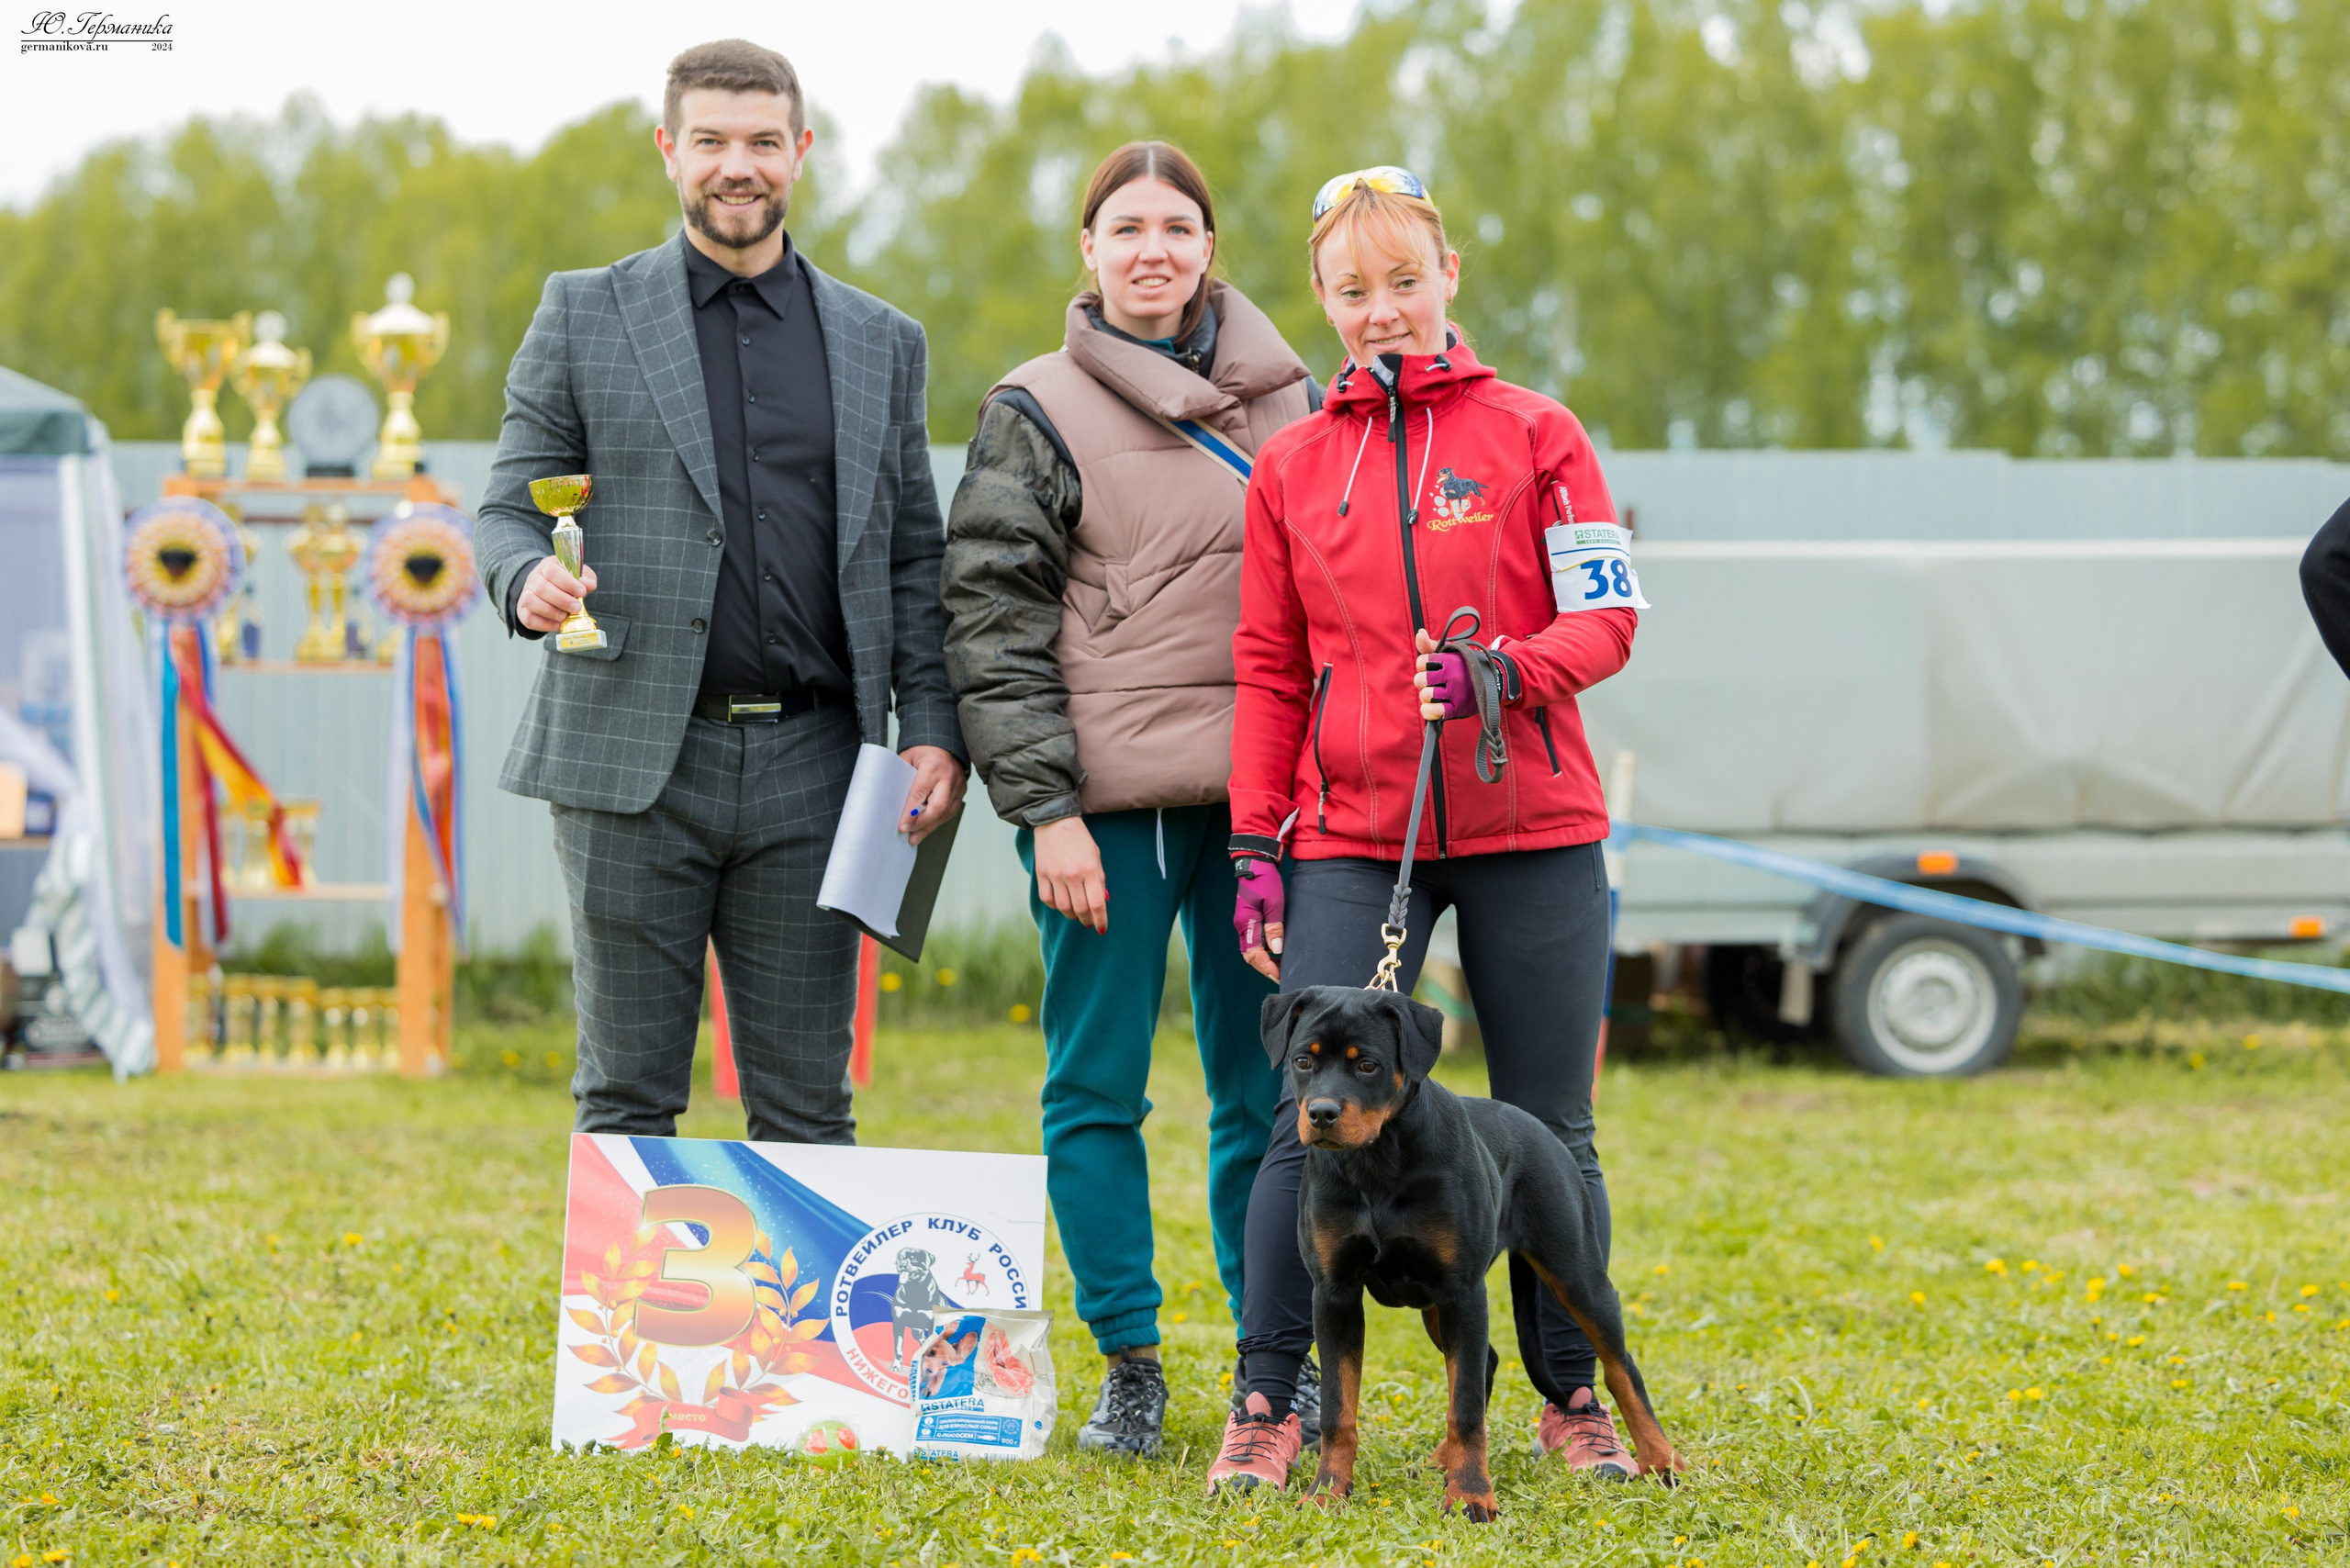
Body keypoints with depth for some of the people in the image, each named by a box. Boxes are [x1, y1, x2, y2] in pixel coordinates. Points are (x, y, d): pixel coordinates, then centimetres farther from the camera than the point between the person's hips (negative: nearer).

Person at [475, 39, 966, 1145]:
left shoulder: (880, 343, 14)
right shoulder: (584, 317, 8)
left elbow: (913, 557, 13)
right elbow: (510, 507, 6)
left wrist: (932, 726, 0)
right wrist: (528, 580, -17)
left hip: (808, 765, 2)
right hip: (632, 761, -1)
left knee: (806, 1104, 3)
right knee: (627, 1100, 3)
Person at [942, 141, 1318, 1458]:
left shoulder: (1289, 398, 11)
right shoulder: (1039, 413, 2)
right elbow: (995, 625, -3)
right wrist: (1047, 809, -11)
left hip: (1264, 792, 3)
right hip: (1107, 797, -3)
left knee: (1268, 1087, 6)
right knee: (1097, 1087, 0)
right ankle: (1131, 1369, 9)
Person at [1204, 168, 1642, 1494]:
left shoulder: (1536, 436, 4)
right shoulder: (1292, 465, 10)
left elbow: (1606, 620, 0)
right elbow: (1270, 673, 11)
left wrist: (1504, 669, -20)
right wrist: (1256, 846, 4)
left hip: (1532, 833, -1)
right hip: (1352, 838, 1)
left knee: (1551, 1131, 5)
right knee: (1313, 1121, -9)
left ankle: (1574, 1395, 17)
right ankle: (1271, 1402, -2)